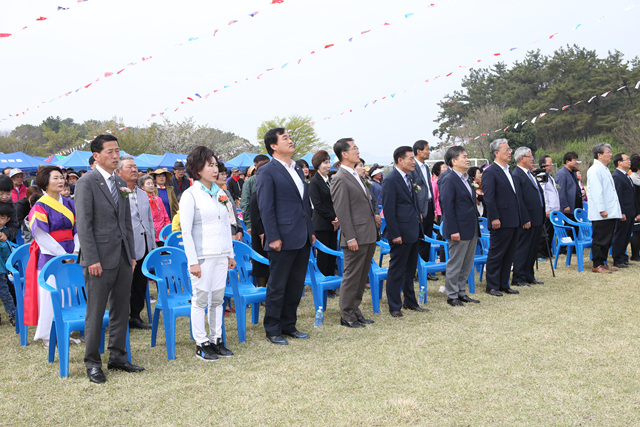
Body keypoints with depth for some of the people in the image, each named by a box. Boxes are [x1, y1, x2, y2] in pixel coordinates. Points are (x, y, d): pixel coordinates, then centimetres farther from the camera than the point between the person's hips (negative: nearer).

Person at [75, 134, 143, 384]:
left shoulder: (121, 183, 14)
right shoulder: (87, 183, -7)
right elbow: (83, 224, -12)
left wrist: (132, 254, 12)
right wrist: (92, 259, -16)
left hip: (123, 257, 7)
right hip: (101, 258, -7)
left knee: (121, 309, 12)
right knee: (96, 312, 0)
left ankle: (117, 357, 23)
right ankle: (93, 363, 11)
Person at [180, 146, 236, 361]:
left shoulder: (220, 193, 11)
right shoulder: (190, 195, -8)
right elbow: (186, 231, -11)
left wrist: (230, 254, 15)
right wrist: (193, 261, -14)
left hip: (221, 255, 6)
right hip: (203, 256, -6)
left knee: (217, 299, 10)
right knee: (200, 300, 0)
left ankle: (216, 340, 20)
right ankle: (201, 344, 10)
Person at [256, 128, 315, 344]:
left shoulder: (297, 170, 16)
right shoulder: (267, 171, -8)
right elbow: (266, 208, -12)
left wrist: (311, 231, 15)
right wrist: (273, 237, -17)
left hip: (302, 239, 8)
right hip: (283, 240, -8)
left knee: (296, 285, 13)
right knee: (277, 286, 2)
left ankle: (289, 325, 24)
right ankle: (273, 330, 12)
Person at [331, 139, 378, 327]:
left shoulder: (356, 175, 16)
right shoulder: (340, 179, -13)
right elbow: (341, 211, -16)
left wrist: (374, 223, 18)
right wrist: (350, 238, -19)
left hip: (369, 236, 9)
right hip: (356, 237, -9)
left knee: (361, 276, 14)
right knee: (351, 276, -1)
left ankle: (355, 311, 23)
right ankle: (346, 315, 8)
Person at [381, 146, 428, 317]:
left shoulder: (408, 179, 14)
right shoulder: (391, 180, -14)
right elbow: (388, 210, -17)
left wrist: (418, 216, 14)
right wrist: (395, 234, -20)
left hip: (412, 232, 9)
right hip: (401, 233, -9)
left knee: (410, 269, 18)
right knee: (396, 271, 0)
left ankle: (410, 302, 29)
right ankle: (394, 306, 9)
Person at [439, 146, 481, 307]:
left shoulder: (466, 179, 14)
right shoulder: (449, 180, -14)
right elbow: (447, 207, -18)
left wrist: (476, 227, 18)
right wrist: (453, 231, -21)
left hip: (471, 229, 9)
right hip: (459, 230, -9)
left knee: (467, 264, 15)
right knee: (455, 264, 0)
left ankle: (461, 292, 25)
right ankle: (452, 296, 10)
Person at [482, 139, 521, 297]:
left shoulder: (508, 171, 17)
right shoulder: (490, 172, -11)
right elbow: (489, 197, -17)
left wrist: (519, 217, 17)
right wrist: (494, 218, -20)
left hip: (513, 221, 9)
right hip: (501, 223, -9)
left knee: (509, 255, 13)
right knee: (496, 255, 0)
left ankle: (504, 285, 21)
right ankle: (492, 286, 9)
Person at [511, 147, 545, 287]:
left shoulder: (530, 174, 17)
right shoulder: (516, 175, -13)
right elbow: (519, 200, -18)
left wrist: (542, 217, 16)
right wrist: (525, 220, -20)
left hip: (537, 219, 9)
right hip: (527, 220, -9)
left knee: (533, 249, 14)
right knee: (522, 249, -2)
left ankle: (529, 277, 22)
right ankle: (518, 279, 4)